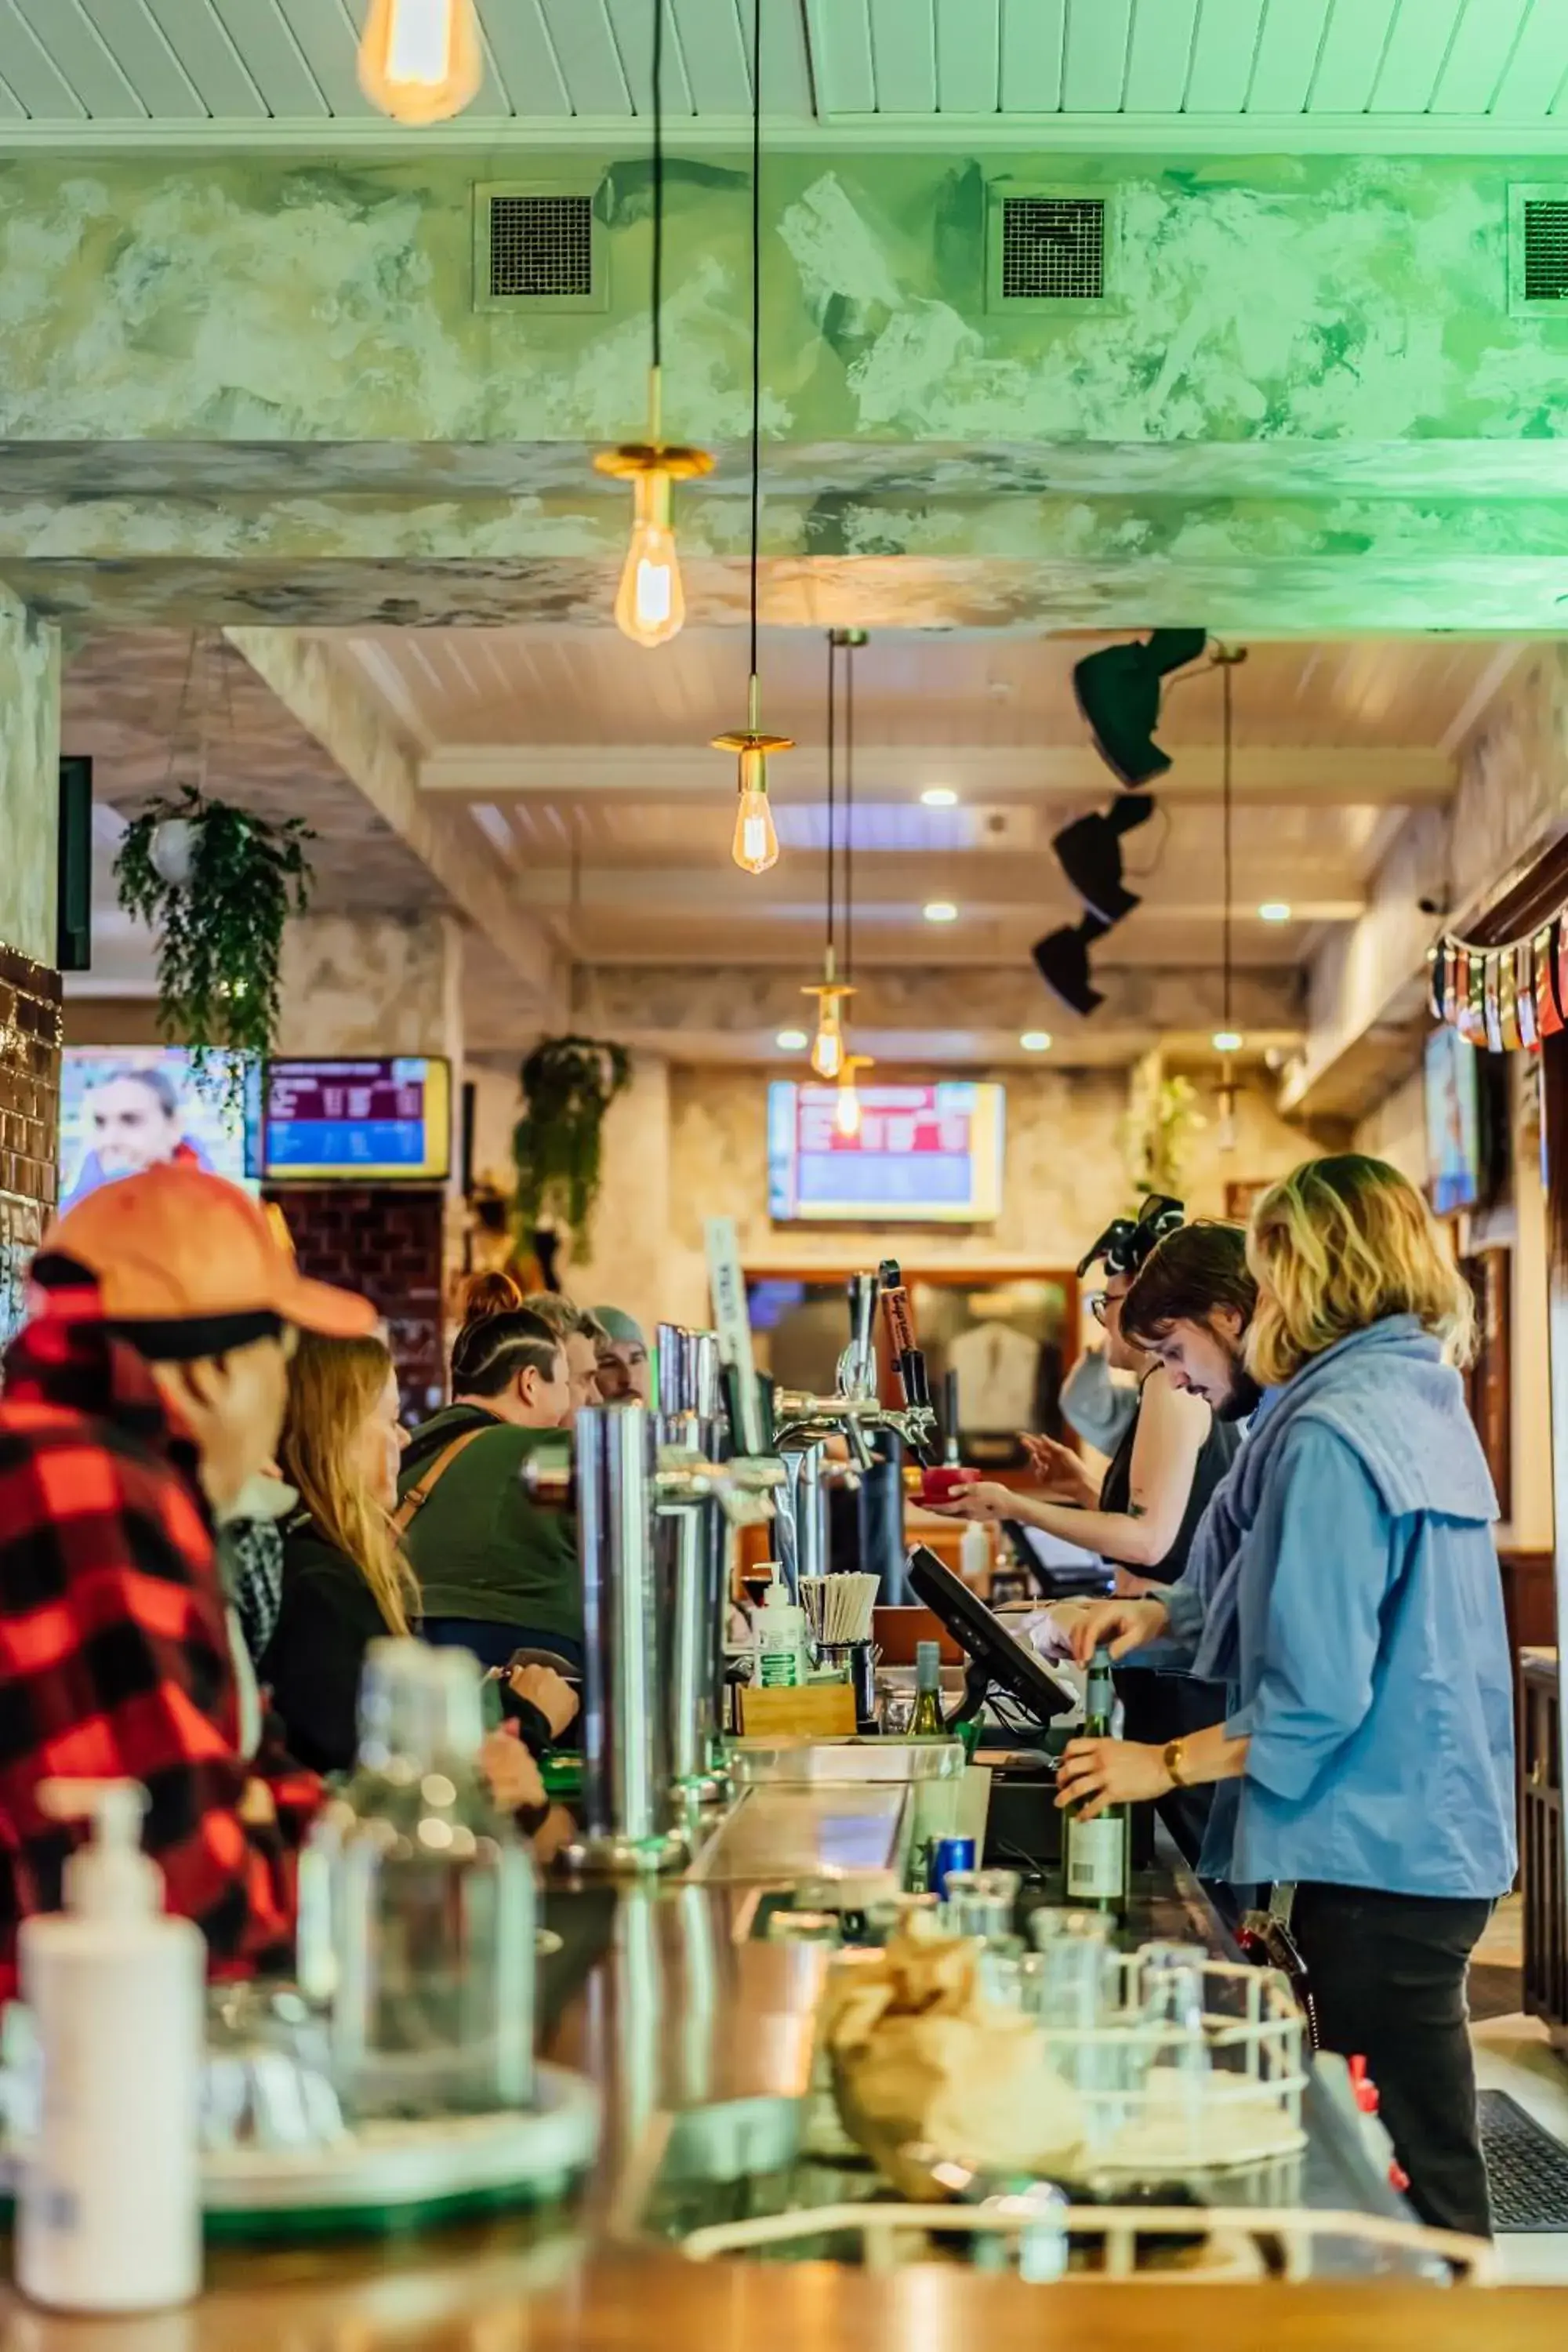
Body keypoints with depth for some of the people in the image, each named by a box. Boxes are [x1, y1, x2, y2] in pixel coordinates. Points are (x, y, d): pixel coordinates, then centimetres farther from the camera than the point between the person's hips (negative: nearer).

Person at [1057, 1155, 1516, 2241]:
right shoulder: (1424, 1401, 9)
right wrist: (1170, 1614, 13)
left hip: (1376, 1854, -10)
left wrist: (1169, 1765, -14)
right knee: (1424, 2161, 18)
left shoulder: (1334, 1432, -21)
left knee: (1412, 2178, 0)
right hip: (1440, 1826, 10)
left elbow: (1316, 1697, -24)